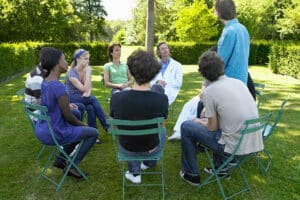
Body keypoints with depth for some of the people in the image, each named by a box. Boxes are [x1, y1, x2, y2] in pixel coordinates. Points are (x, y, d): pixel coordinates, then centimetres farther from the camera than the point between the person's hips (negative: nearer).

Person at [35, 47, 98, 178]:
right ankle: (71, 166, 11)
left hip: (41, 131, 9)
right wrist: (82, 124, 1)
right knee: (93, 132, 6)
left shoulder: (45, 82, 2)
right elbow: (68, 116, -19)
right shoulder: (58, 87, -25)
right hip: (53, 134, -8)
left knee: (78, 128, 29)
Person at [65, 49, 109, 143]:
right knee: (93, 99, -28)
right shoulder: (72, 73, -19)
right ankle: (106, 126, -23)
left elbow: (89, 88, 5)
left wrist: (88, 93, -19)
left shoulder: (85, 70, 1)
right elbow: (84, 89, -25)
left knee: (91, 108, -27)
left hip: (81, 98, 6)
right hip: (70, 99, -6)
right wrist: (88, 73, -24)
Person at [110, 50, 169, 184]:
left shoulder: (116, 98, -24)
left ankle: (135, 173, 33)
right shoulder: (162, 99, -26)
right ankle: (149, 163, 56)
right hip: (151, 148, 0)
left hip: (126, 148, 1)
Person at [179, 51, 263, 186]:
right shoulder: (238, 82, 6)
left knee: (186, 127, 5)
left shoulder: (209, 91, -14)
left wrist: (199, 122, 14)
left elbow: (213, 127, -6)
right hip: (255, 144, 7)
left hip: (234, 147, -7)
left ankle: (191, 174, 19)